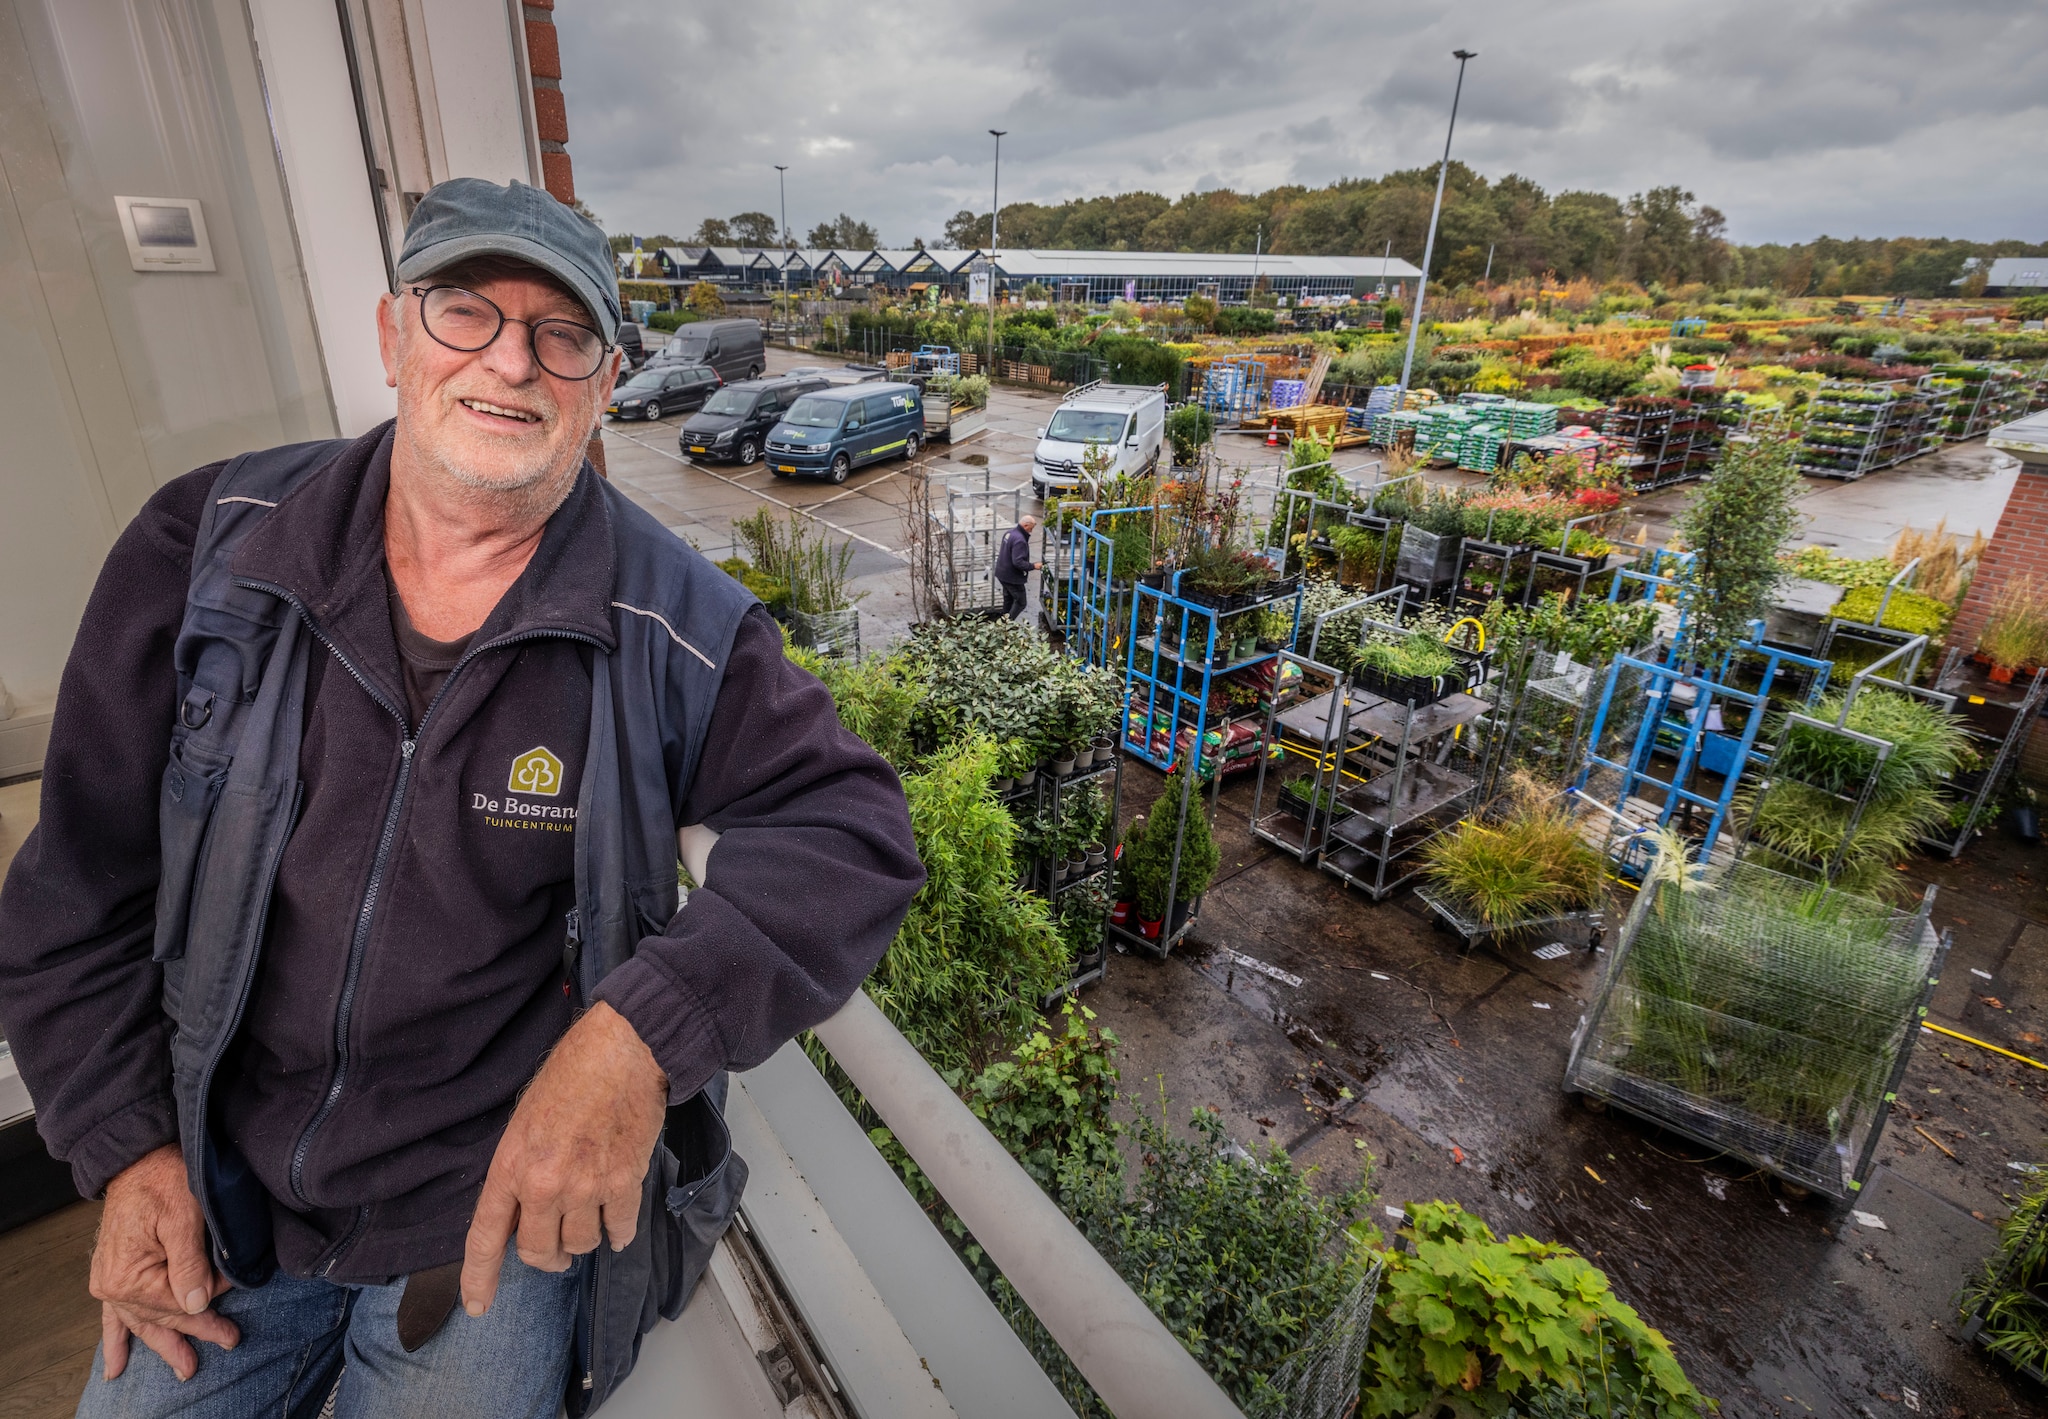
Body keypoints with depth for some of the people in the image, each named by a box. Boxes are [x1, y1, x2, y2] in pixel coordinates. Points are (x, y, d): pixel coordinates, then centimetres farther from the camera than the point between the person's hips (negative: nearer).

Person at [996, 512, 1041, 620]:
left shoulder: (1009, 533, 4)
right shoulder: (1019, 540, -27)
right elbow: (1018, 562, -31)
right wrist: (1033, 566, -21)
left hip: (1002, 574, 10)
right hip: (1013, 577, -10)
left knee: (1008, 599, 21)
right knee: (1020, 603, 0)